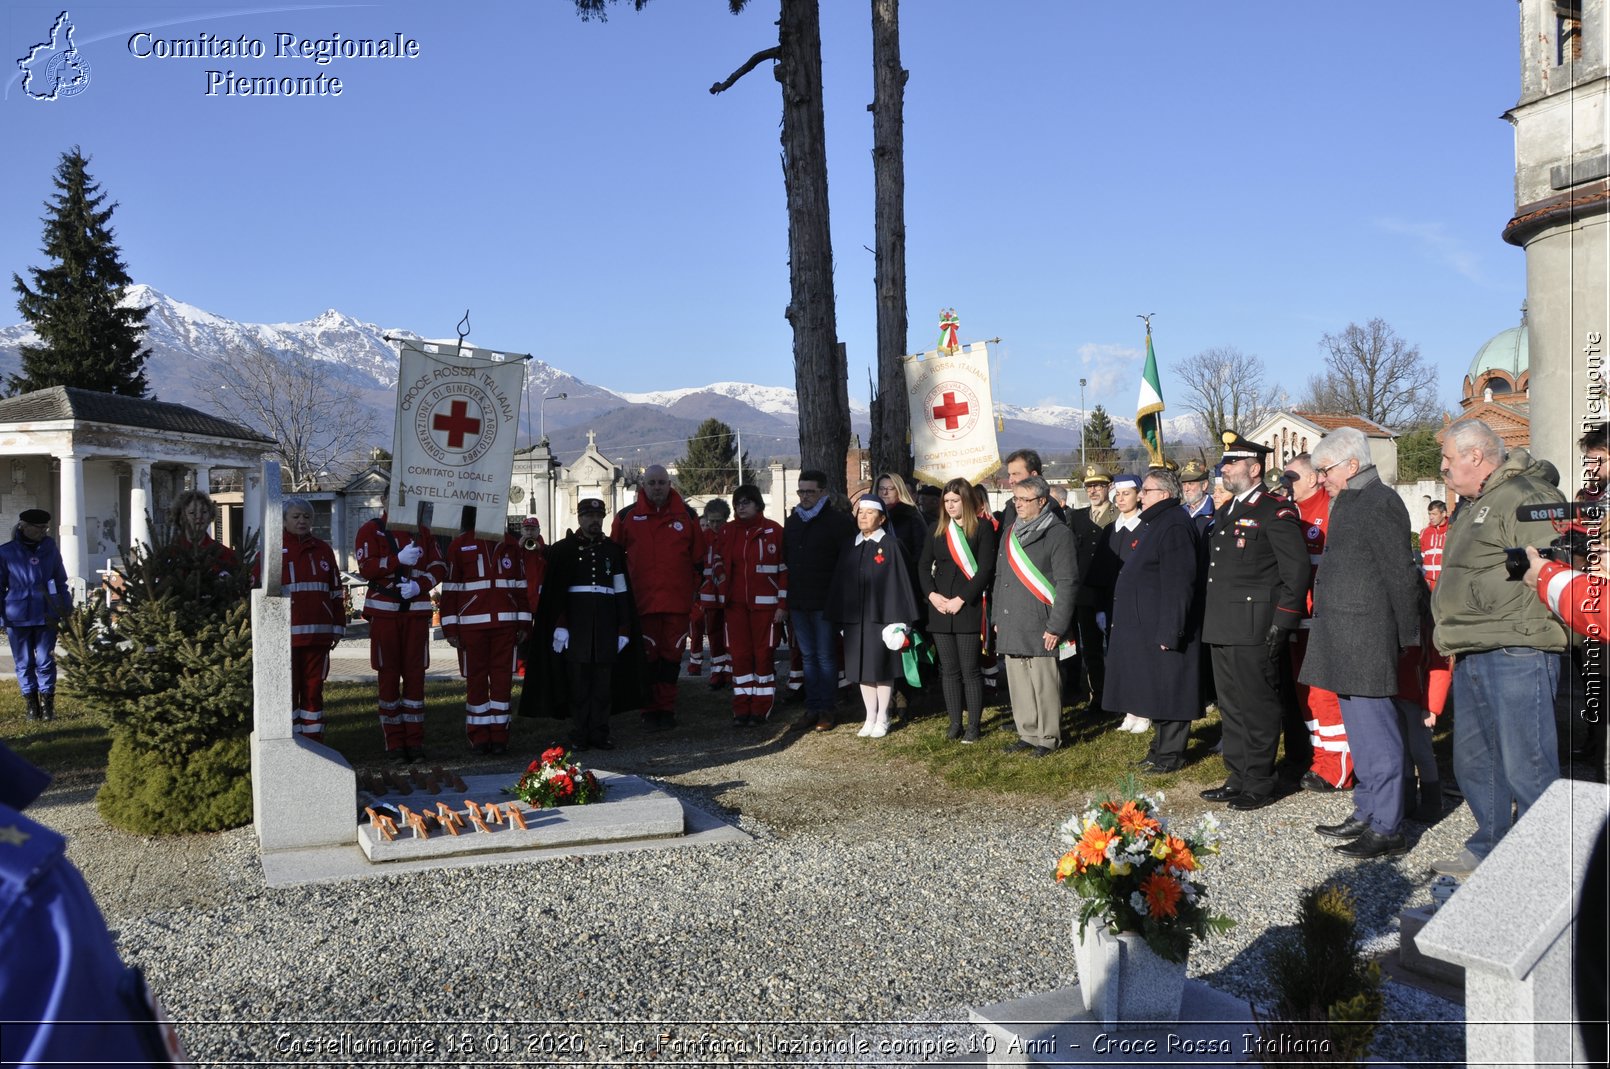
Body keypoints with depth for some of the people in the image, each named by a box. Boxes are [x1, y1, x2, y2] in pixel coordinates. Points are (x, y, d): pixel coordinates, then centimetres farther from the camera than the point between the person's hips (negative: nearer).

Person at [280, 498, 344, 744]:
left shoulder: (322, 549, 15)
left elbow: (336, 592, 18)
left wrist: (338, 627, 13)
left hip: (318, 634, 4)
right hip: (285, 635, -3)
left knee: (314, 689, 8)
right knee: (288, 690, 0)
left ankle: (314, 743, 14)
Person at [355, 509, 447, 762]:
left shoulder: (422, 531, 11)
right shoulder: (370, 530, 2)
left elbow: (439, 567, 7)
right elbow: (366, 568, -10)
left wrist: (419, 585, -10)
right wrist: (398, 559, -21)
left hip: (416, 612, 2)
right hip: (383, 612, -2)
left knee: (415, 674, 2)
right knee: (388, 675, 1)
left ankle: (415, 741, 7)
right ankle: (394, 743, 7)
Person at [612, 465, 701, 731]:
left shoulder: (686, 515, 5)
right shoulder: (627, 516, 2)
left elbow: (697, 556, 11)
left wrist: (693, 586, 7)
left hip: (678, 600, 1)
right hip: (642, 600, -1)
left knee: (672, 654, 7)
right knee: (648, 656, 3)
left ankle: (666, 709, 17)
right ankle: (651, 710, 12)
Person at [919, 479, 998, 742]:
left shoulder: (982, 527, -3)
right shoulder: (938, 529, 12)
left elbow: (986, 569, -10)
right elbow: (924, 565, 11)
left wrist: (961, 599, -14)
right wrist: (932, 594, -5)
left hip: (968, 608, -5)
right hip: (940, 608, 5)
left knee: (970, 670, -2)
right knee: (948, 669, 7)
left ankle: (973, 725, 5)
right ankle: (955, 722, 14)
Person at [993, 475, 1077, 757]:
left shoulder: (1058, 534, -6)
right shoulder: (1010, 533, 16)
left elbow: (1066, 583, -10)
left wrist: (1056, 626, -14)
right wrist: (997, 617, 15)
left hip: (1039, 626, -6)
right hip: (1011, 625, 6)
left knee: (1044, 685, -2)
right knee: (1018, 684, 10)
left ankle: (1048, 738, 11)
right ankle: (1028, 734, 22)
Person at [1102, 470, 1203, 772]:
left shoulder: (1175, 526, -18)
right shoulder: (1151, 523, 16)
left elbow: (1177, 585, -23)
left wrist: (1168, 631, -25)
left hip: (1162, 627, -10)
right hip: (1143, 624, 10)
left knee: (1167, 691, -1)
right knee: (1155, 691, 16)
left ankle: (1171, 755, 8)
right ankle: (1161, 747, 26)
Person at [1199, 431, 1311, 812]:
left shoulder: (1275, 511, -9)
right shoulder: (1224, 512, 18)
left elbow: (1297, 570, -13)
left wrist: (1282, 624, -16)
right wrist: (1210, 621, 16)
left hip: (1254, 632, -9)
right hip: (1222, 630, 9)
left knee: (1258, 708, 0)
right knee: (1231, 707, 14)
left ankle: (1259, 784, 10)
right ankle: (1238, 778, 24)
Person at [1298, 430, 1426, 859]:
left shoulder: (1379, 503, -13)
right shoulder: (1351, 503, 17)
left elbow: (1401, 574, -15)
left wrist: (1408, 638, -12)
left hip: (1365, 641, -10)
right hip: (1344, 642, 10)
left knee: (1376, 735, -3)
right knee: (1361, 734, 17)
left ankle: (1387, 828, 5)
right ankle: (1366, 815, 27)